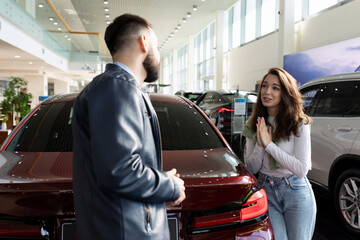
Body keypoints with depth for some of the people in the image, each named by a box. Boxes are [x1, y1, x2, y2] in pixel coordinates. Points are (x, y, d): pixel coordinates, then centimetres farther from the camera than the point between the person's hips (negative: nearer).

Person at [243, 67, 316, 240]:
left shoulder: (299, 124, -10)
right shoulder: (254, 125, 2)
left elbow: (302, 169, -17)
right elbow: (251, 169, 2)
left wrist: (269, 144, -21)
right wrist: (260, 145, -17)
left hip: (296, 193, -2)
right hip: (266, 192, 2)